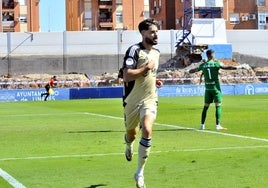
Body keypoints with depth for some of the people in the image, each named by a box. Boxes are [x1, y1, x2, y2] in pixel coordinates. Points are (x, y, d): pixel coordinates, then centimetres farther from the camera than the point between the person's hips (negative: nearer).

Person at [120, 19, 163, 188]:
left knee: (147, 131, -21)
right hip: (132, 100, -3)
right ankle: (129, 146, 57)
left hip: (150, 100, 3)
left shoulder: (156, 53, 9)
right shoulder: (134, 50, -14)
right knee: (131, 134, 15)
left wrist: (155, 81, 10)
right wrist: (146, 68, -20)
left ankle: (140, 172, -12)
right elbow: (126, 76, -24)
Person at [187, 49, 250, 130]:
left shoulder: (203, 65, 4)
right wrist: (241, 66, -7)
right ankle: (218, 125, -6)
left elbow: (194, 70, 20)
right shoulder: (216, 63, -9)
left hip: (207, 88, 5)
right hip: (215, 87, -5)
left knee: (206, 106, 11)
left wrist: (187, 71, 42)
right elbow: (228, 67, -13)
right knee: (218, 106, -1)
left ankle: (202, 125, 12)